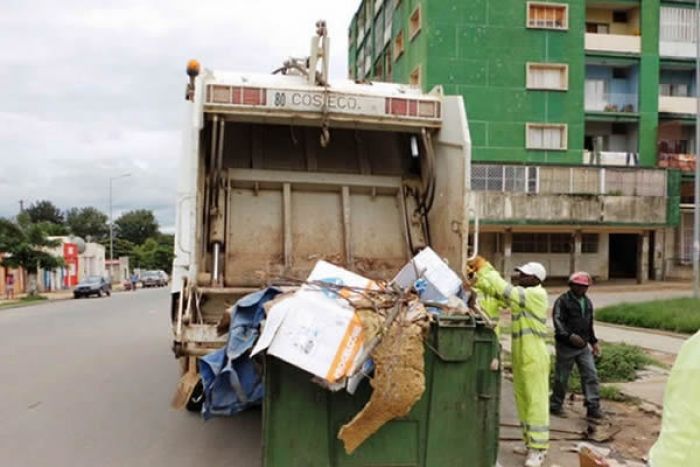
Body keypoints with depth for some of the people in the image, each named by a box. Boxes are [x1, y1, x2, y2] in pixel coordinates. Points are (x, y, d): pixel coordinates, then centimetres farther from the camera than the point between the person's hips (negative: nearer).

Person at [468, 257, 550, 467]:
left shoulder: (536, 295, -16)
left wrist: (484, 267, -17)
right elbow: (498, 292, 10)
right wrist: (477, 276, -1)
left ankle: (538, 449, 1)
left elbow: (504, 290, -23)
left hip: (534, 358, -9)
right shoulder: (521, 295, 11)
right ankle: (531, 443, 22)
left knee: (536, 402, -4)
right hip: (520, 356, 9)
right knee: (523, 401, 13)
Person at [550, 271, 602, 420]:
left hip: (583, 346, 6)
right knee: (561, 378, 4)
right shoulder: (563, 301, -11)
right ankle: (556, 406, 19)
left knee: (591, 375, -1)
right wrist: (569, 336, -35)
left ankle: (593, 407, 3)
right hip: (566, 346, -6)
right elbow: (558, 322, -22)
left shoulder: (587, 302, 13)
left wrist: (593, 342, 19)